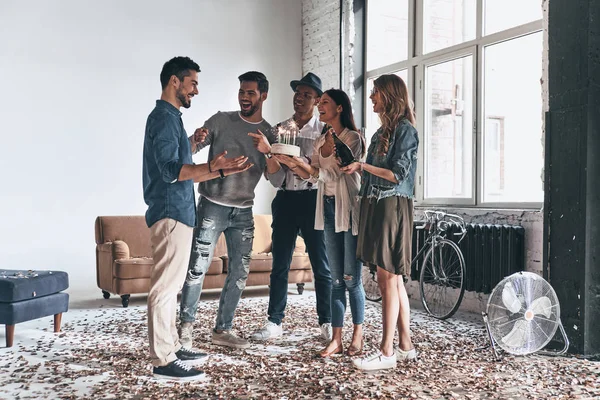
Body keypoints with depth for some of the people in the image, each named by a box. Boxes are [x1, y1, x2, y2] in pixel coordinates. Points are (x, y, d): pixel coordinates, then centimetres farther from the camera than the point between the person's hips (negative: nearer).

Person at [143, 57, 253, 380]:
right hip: (170, 213, -10)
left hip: (176, 212, 10)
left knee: (170, 285, 14)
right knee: (165, 286, -7)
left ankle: (171, 347, 22)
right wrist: (211, 167, -34)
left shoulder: (170, 118, 20)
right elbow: (170, 170, -22)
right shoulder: (164, 117, -11)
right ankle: (163, 360, -3)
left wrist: (222, 171, 17)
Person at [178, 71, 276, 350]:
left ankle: (222, 330, 19)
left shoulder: (270, 134, 6)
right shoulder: (221, 121, -1)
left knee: (239, 272, 7)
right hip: (212, 206, -4)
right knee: (198, 268, -5)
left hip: (243, 212, 4)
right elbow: (188, 151, -4)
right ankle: (186, 326, 10)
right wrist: (196, 140, -28)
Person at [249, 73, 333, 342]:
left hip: (313, 200, -3)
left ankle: (327, 323, 13)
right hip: (285, 200, 3)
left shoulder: (323, 131, 0)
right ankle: (274, 322, 14)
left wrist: (284, 158, -25)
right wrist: (267, 152, -17)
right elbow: (275, 178, 1)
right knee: (280, 264, 6)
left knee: (321, 265, 3)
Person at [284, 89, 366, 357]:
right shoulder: (321, 141, 15)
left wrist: (299, 161, -22)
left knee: (352, 278, -2)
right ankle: (336, 339, 9)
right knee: (336, 279, 7)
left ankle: (357, 336, 12)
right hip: (329, 208, 6)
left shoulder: (352, 138, -7)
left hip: (350, 209, -6)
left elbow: (333, 173, -18)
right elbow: (312, 176, 8)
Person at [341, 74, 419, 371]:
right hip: (374, 206, 9)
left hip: (392, 208, -9)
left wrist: (362, 166, -11)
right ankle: (406, 346, 16)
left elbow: (398, 174, -13)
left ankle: (387, 352, -3)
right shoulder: (381, 132, 19)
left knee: (388, 279, -8)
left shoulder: (405, 129, -6)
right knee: (393, 280, 9)